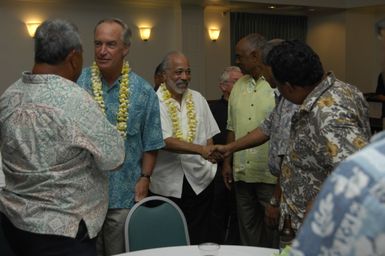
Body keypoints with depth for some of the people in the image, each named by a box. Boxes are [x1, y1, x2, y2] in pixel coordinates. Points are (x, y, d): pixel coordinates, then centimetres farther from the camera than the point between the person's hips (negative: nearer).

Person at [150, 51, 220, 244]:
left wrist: (210, 156, 4)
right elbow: (165, 141, -19)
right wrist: (200, 150, -27)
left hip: (199, 181, 4)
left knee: (199, 240, 10)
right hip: (167, 185, -4)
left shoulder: (197, 98, 10)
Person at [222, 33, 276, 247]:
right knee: (247, 226, 15)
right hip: (242, 172, 6)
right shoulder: (239, 86, 11)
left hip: (270, 174, -6)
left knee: (272, 228, 5)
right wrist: (227, 162, 13)